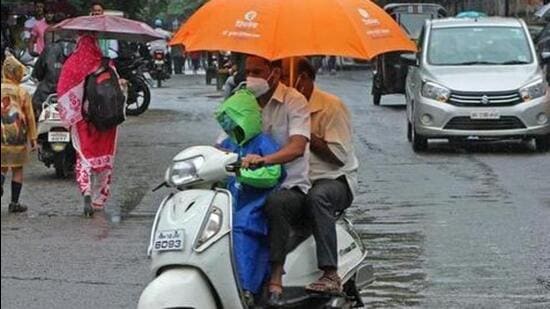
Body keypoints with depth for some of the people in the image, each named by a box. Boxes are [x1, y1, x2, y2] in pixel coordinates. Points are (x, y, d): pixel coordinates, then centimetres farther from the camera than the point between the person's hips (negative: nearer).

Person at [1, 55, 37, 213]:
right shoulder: (22, 93, -6)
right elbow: (30, 117, -1)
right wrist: (33, 138, 7)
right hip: (17, 137, -2)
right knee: (17, 169, 8)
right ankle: (14, 202, 10)